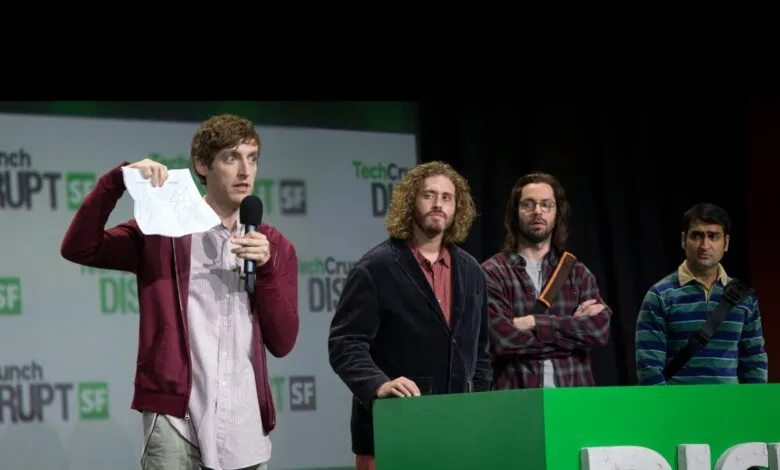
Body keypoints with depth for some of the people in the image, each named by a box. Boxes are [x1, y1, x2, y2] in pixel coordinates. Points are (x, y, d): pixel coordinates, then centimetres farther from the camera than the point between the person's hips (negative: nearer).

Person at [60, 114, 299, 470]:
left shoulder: (273, 246, 11)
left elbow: (282, 343, 4)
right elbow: (78, 250, -7)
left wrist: (266, 268, -9)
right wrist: (117, 182, -16)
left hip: (245, 428, 3)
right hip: (175, 418, -3)